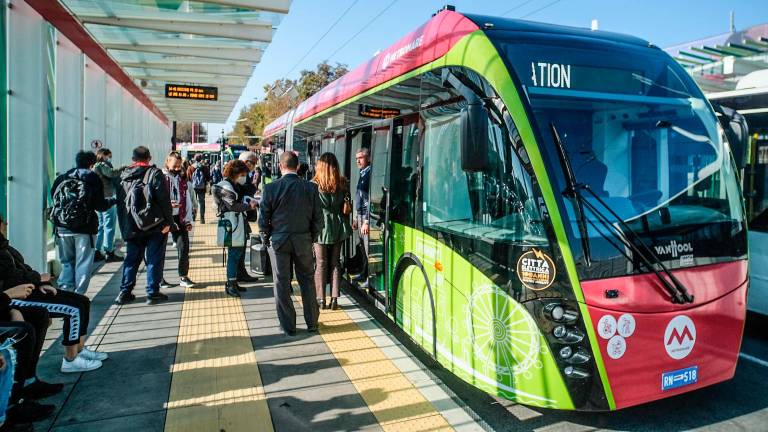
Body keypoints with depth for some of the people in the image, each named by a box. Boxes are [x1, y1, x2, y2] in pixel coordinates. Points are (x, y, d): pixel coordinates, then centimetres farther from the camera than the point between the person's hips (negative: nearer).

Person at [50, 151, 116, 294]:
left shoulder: (61, 178, 10)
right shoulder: (93, 178, -1)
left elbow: (53, 199, 10)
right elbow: (100, 206, -4)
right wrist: (113, 200, 14)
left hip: (62, 228, 4)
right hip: (84, 228, -4)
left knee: (66, 262, 15)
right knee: (83, 263, 3)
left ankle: (64, 291, 9)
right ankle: (78, 294, 1)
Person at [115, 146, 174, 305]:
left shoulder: (125, 177, 9)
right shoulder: (155, 174, -7)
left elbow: (121, 202, 15)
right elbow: (164, 200, -14)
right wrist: (168, 221, -10)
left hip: (132, 226, 4)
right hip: (155, 225, -4)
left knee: (131, 259, 13)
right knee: (154, 259, 2)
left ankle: (125, 292, 15)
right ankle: (153, 293, 4)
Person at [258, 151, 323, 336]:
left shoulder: (271, 188, -10)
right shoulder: (311, 188, -5)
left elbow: (263, 218, -6)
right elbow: (318, 218, -1)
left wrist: (266, 238, 8)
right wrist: (312, 237, 11)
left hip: (278, 240, -1)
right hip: (303, 241, 2)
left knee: (282, 283, 9)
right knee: (307, 280, 14)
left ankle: (288, 326, 17)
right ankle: (312, 322, 22)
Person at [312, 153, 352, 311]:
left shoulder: (314, 184, -10)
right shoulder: (343, 184, -1)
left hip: (321, 226, -2)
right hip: (338, 226, 3)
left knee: (321, 263, 8)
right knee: (335, 262, 10)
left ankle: (321, 299, 11)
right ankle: (334, 299, 11)